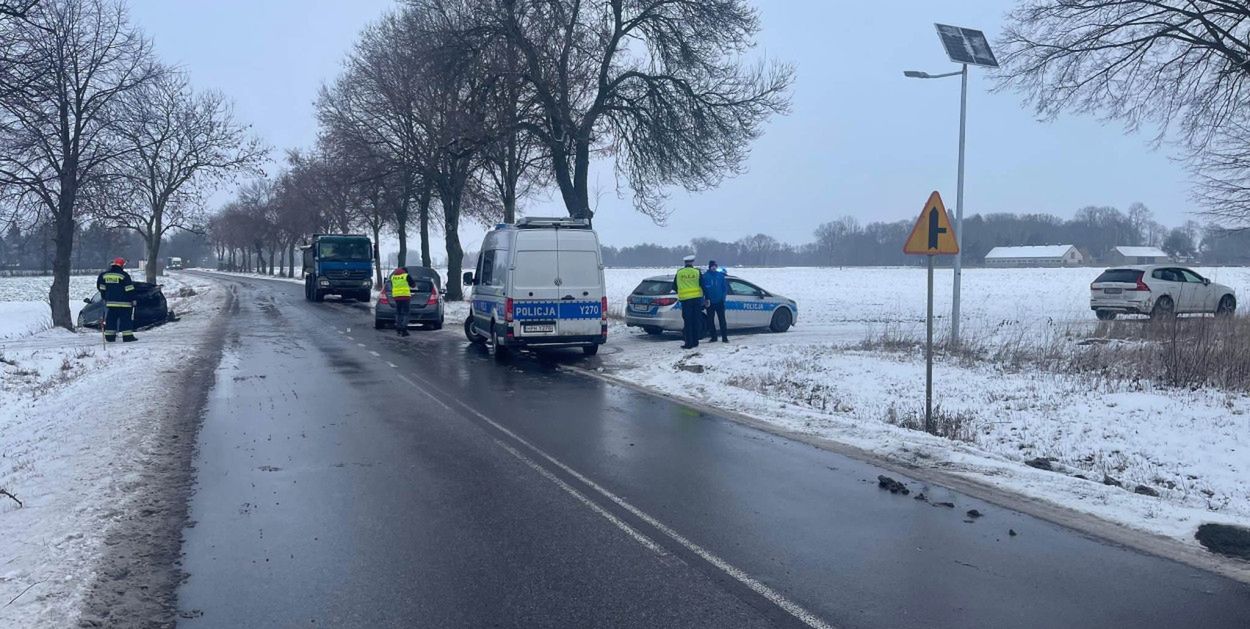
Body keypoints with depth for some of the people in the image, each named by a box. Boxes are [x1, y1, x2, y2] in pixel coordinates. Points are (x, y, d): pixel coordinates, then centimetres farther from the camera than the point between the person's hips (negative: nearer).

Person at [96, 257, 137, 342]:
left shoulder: (104, 275, 9)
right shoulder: (124, 275, -10)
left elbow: (101, 288, 15)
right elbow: (129, 289, -10)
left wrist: (105, 298, 24)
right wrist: (133, 300, -4)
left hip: (110, 302, 6)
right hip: (123, 303, -5)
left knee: (110, 319, 11)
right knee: (126, 319, -2)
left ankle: (109, 336, 11)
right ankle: (127, 336, -6)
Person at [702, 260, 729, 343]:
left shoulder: (720, 275, 4)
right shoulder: (705, 276, 0)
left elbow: (725, 287, 7)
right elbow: (703, 289, 1)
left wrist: (723, 297, -3)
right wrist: (706, 299, -8)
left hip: (719, 301, 0)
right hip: (710, 302, 0)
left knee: (722, 319, -3)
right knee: (710, 320, 5)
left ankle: (724, 337, -1)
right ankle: (713, 337, 15)